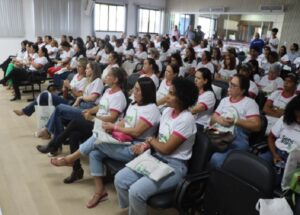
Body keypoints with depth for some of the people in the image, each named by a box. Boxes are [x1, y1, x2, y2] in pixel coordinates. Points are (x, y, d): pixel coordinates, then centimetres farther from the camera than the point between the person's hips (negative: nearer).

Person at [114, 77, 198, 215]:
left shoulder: (186, 120, -20)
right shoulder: (167, 111, 5)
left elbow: (166, 148, -19)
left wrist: (150, 140, -2)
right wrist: (146, 145, -6)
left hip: (174, 166, -8)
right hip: (157, 158, 8)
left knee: (136, 191, -24)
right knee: (120, 179, -5)